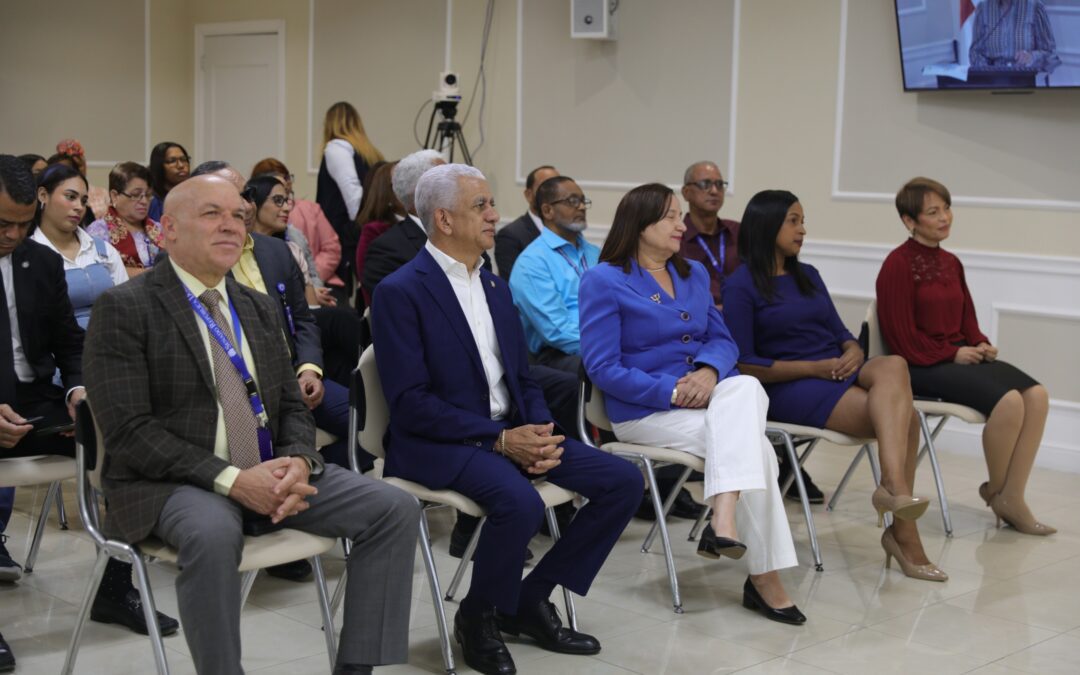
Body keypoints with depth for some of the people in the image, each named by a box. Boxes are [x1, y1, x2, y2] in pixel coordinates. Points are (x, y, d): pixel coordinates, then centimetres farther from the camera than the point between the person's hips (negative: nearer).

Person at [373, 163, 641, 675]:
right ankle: (477, 618, -6)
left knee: (623, 481, -6)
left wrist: (542, 433, -5)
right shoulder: (400, 292, -10)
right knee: (520, 502, -35)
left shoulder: (495, 286, 14)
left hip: (512, 431, 8)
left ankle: (530, 599, 7)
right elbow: (410, 403, -16)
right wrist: (500, 439, -20)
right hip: (439, 442, -8)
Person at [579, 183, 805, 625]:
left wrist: (709, 371, -12)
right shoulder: (604, 281, -4)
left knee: (746, 388, -31)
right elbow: (603, 368, -11)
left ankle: (724, 518, -41)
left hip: (708, 396, 6)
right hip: (645, 410, -6)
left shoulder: (694, 274, 18)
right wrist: (672, 392, -19)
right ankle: (765, 576, -24)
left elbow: (722, 339, 12)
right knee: (752, 445, -26)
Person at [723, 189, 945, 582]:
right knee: (902, 415, -27)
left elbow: (842, 335, 17)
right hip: (788, 388, -6)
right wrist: (813, 368, -16)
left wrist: (853, 353, -8)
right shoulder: (741, 286, -2)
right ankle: (904, 533, -32)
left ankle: (893, 486, -40)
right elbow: (745, 365, -9)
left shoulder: (808, 276, 20)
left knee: (893, 365, -30)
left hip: (839, 373, 6)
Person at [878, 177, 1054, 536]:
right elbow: (902, 337, -11)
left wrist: (981, 345, 1)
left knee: (1036, 394, -16)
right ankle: (995, 491, -2)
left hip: (961, 356, 8)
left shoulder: (951, 263, 15)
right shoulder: (898, 264, -9)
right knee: (1008, 400, -27)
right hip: (923, 366, -8)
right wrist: (952, 354, -12)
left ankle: (1012, 499, -13)